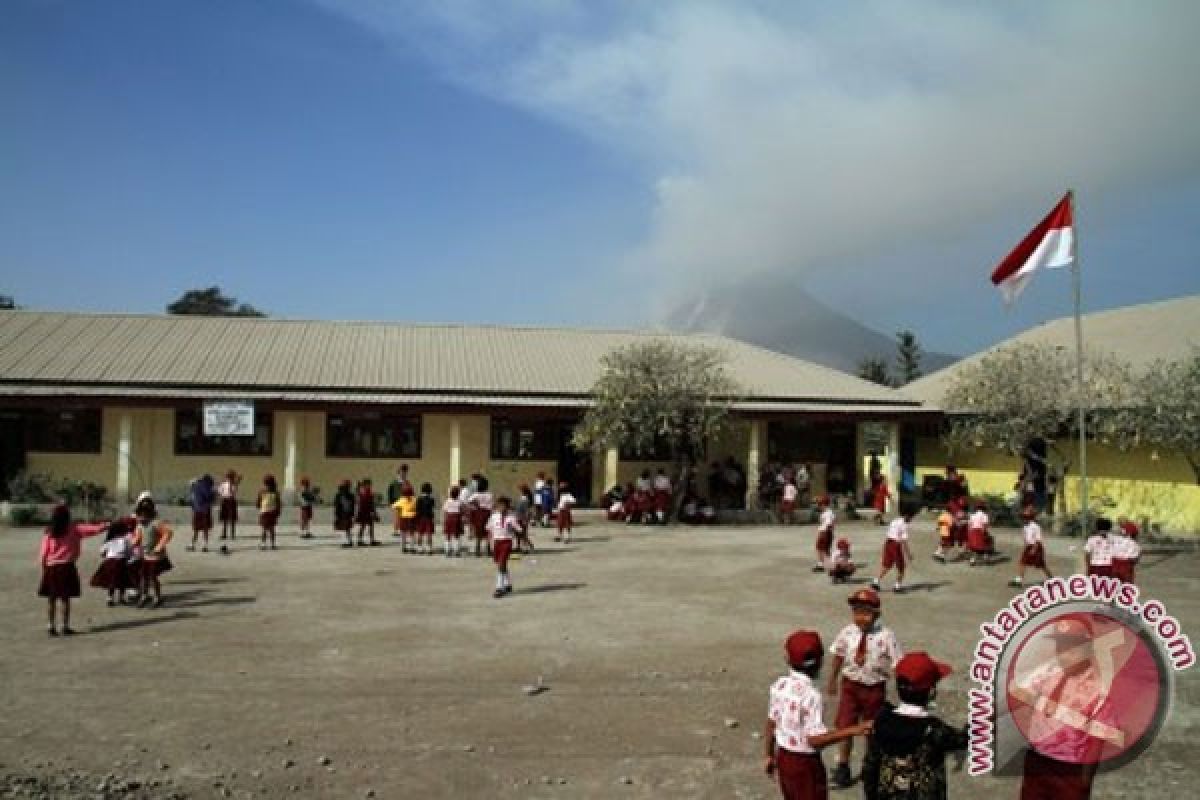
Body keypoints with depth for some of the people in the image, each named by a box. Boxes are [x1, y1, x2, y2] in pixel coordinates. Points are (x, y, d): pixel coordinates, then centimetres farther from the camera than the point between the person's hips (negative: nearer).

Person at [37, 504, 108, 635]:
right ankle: (66, 626, 7)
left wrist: (44, 568, 8)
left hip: (51, 568, 2)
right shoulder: (74, 529, -5)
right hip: (67, 567, -2)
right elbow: (93, 529, 0)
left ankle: (50, 626, 12)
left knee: (51, 599, 9)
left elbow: (43, 553, 0)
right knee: (65, 599, 4)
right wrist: (106, 525, 14)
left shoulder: (49, 533, 0)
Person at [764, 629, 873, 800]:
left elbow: (771, 724, 6)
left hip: (783, 757, 7)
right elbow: (815, 739, -26)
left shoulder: (780, 685, -3)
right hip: (805, 762, -7)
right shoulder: (811, 695, -26)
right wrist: (853, 730, -26)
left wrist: (769, 754, 18)